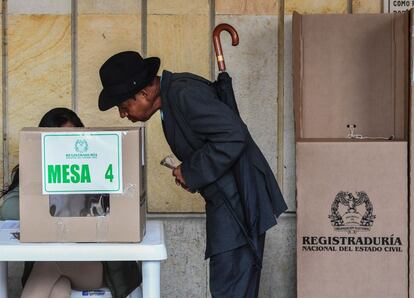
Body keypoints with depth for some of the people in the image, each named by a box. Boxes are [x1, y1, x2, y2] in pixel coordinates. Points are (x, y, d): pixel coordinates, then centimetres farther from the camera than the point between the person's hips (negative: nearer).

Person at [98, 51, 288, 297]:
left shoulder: (185, 92, -18)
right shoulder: (172, 94, 12)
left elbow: (234, 136, -26)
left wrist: (191, 171, -16)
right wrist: (189, 173, 3)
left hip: (239, 201, -10)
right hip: (227, 203, 10)